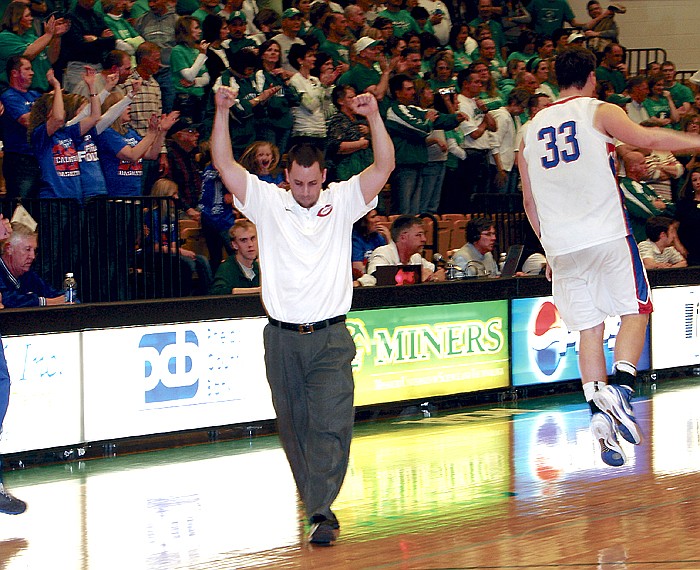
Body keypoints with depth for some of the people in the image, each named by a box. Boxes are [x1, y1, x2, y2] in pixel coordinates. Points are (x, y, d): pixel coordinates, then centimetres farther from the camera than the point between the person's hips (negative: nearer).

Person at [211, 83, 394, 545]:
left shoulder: (342, 201, 4)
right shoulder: (267, 202, 5)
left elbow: (384, 166, -5)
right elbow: (225, 164, -1)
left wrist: (374, 116, -17)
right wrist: (222, 112, -11)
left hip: (330, 337, -2)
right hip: (282, 336, 2)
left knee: (331, 424, -12)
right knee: (293, 425, 9)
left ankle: (323, 510, -16)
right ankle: (313, 499, 25)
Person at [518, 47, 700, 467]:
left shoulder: (533, 129, 15)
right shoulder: (599, 111, 0)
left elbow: (530, 201, 18)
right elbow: (646, 138, -19)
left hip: (561, 244, 4)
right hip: (607, 234, -4)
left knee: (589, 327, 7)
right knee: (636, 310, 6)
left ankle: (600, 413, -4)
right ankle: (621, 390, -15)